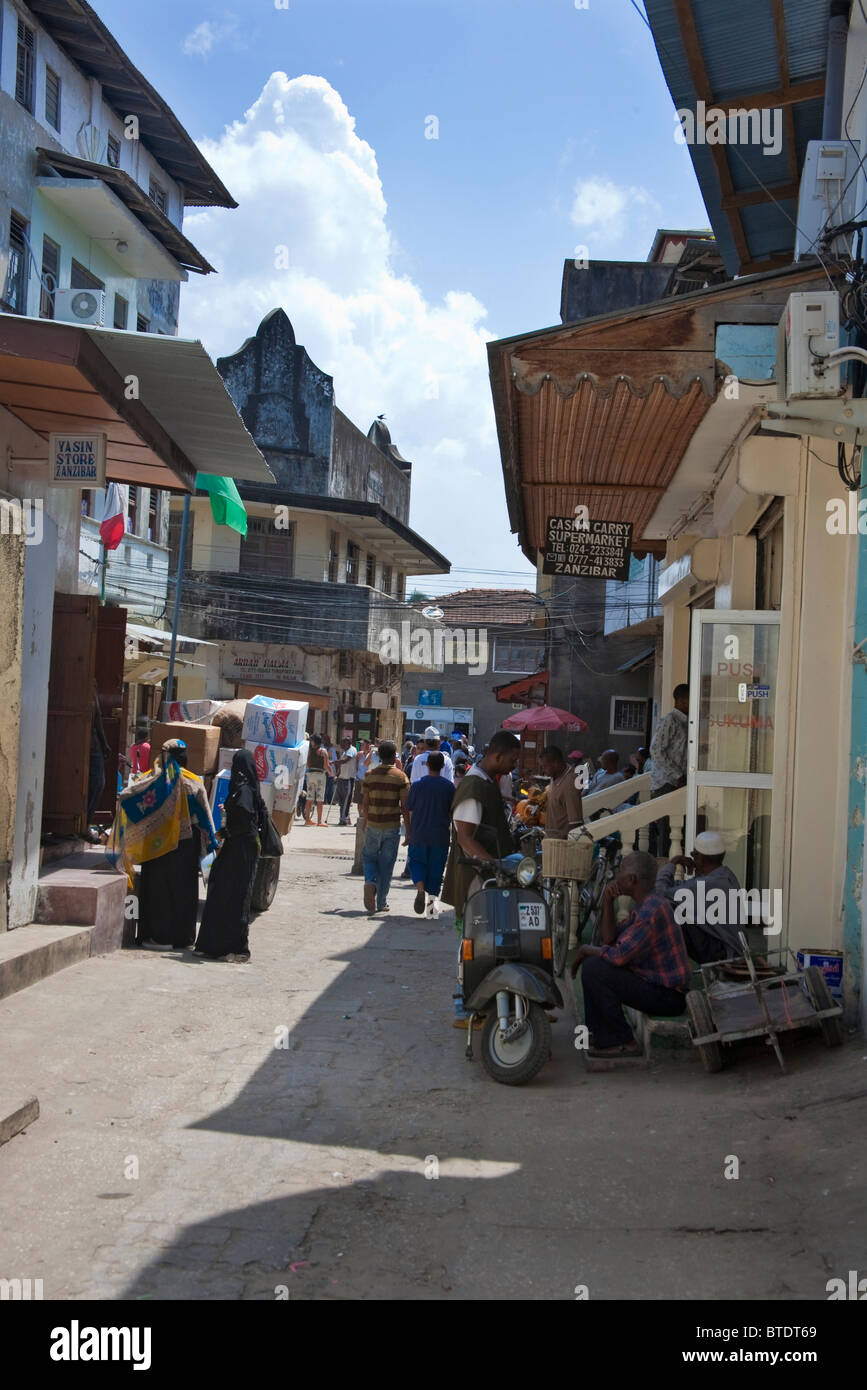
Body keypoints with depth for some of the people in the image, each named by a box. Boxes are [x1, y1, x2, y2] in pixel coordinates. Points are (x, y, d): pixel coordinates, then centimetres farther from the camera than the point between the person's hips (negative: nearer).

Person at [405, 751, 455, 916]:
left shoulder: (417, 784, -3)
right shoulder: (449, 786, -2)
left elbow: (410, 811, 1)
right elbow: (452, 813, 4)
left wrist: (409, 833, 10)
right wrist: (449, 829, 17)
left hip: (419, 834, 0)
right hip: (440, 835, 0)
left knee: (417, 862, 13)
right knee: (436, 867, 10)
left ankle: (420, 888, -12)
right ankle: (431, 897, 5)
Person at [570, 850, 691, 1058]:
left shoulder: (652, 910, -24)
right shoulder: (646, 904, 11)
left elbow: (619, 956, -26)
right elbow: (610, 940, 12)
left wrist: (585, 950, -8)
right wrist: (607, 904, 0)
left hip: (667, 995, -11)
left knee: (594, 969, -21)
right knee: (593, 962, 16)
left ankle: (622, 1043, -10)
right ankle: (598, 1034, 17)